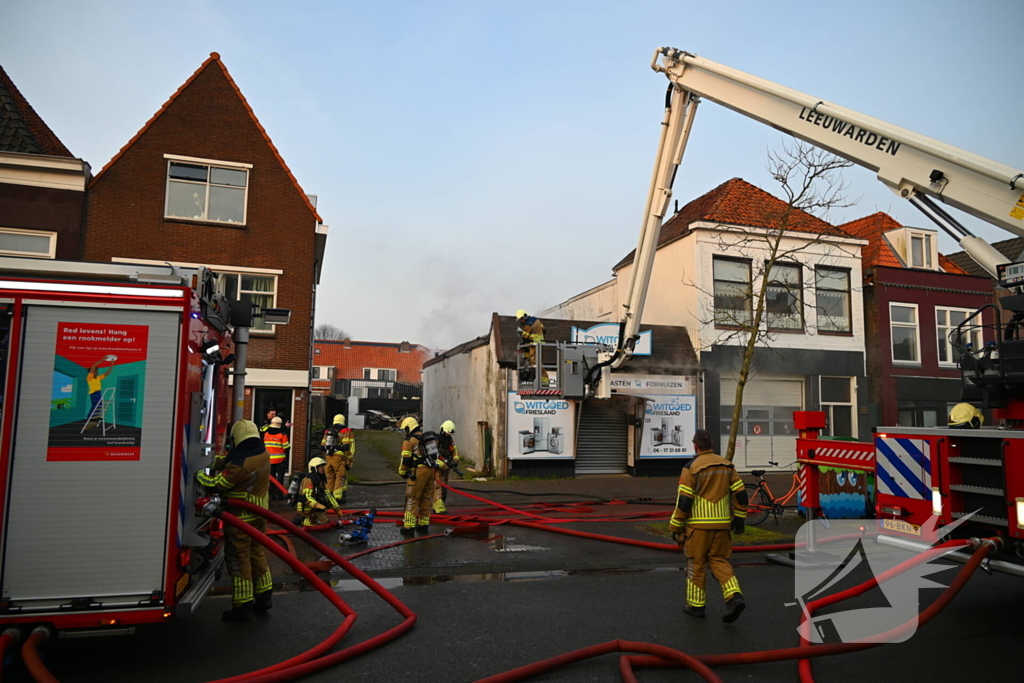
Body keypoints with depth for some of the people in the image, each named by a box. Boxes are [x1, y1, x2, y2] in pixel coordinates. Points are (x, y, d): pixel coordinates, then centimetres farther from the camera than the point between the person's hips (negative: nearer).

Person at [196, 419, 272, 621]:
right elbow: (229, 460, 12)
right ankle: (264, 596, 28)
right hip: (259, 513, 8)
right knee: (256, 554, 20)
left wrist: (199, 474, -2)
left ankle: (243, 606, 11)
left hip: (240, 517, -8)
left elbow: (218, 484, -16)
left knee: (239, 560, 3)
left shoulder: (240, 463, -25)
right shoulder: (263, 455, 0)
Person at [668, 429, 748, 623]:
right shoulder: (727, 465, 4)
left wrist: (675, 526, -5)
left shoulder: (691, 467, -11)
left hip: (698, 525, -4)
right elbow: (740, 494, 4)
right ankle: (734, 596, -3)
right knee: (719, 560, 15)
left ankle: (695, 605, 17)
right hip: (722, 523, 5)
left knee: (696, 563, 8)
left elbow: (684, 500, -13)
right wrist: (739, 518, 16)